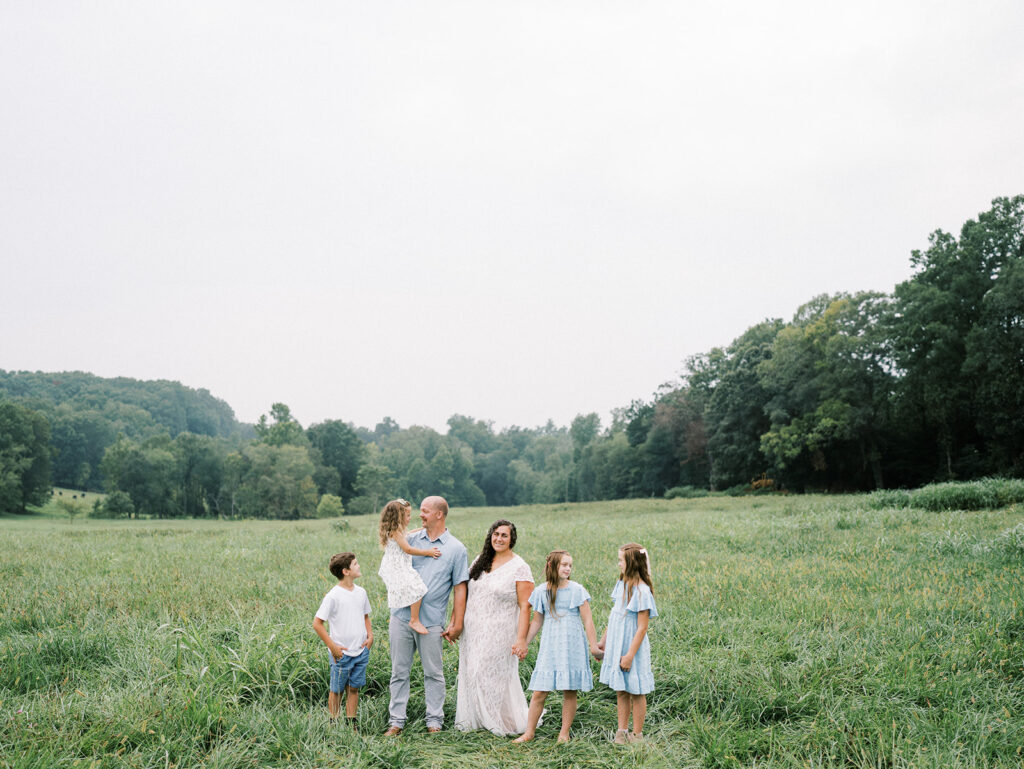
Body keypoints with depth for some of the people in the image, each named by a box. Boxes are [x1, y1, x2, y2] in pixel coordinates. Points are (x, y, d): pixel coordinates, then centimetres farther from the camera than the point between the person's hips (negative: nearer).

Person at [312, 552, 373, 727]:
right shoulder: (333, 596, -13)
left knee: (354, 689, 11)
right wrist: (332, 646, -13)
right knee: (337, 690, 6)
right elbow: (317, 623, -11)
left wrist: (370, 635, 6)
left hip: (361, 651, 5)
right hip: (341, 653, -5)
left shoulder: (361, 592, 6)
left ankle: (351, 725, 21)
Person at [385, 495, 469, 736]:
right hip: (401, 617, 3)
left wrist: (457, 623, -4)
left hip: (431, 622, -3)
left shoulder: (456, 549, 1)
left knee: (433, 673, 6)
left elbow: (460, 588, 0)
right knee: (399, 672, 8)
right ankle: (396, 721, 16)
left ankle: (434, 721, 17)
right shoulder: (412, 540, 8)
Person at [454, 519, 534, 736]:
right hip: (474, 632, 5)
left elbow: (525, 607, -12)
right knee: (471, 674, 9)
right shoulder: (480, 561, 9)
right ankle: (473, 720, 26)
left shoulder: (519, 567, -8)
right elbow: (463, 592, 16)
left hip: (500, 634, -5)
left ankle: (503, 723, 19)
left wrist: (521, 639, -18)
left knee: (497, 676, 0)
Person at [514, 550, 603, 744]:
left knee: (570, 691, 3)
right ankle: (529, 732, 12)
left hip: (572, 646, -1)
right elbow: (536, 622, 13)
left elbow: (587, 620, -1)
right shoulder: (541, 591, 3)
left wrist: (594, 646, -2)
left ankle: (564, 733, 17)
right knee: (539, 693, 0)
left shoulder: (577, 590, -3)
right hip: (549, 646, 1)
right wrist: (523, 644, 13)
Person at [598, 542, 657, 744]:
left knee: (636, 692, 6)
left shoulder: (642, 591, -18)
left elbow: (642, 628, -18)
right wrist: (603, 641, 19)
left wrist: (630, 655, -18)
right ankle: (621, 730, 24)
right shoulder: (621, 584, 6)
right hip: (616, 646, 7)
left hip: (633, 648, -7)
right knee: (620, 690, 14)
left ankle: (637, 734, 17)